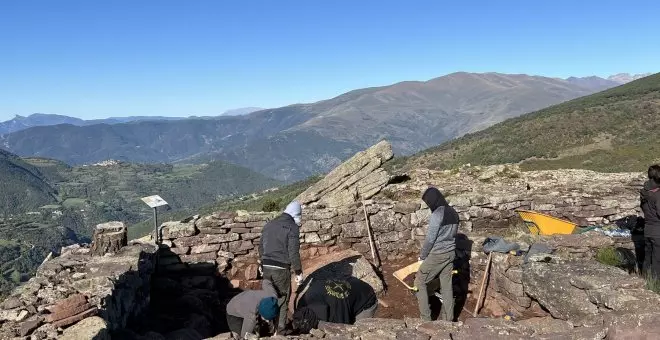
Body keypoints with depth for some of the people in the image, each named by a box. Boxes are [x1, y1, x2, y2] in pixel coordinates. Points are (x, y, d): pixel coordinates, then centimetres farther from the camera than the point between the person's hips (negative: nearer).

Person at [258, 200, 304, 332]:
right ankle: (280, 328, 12)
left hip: (266, 267, 6)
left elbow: (261, 247, 16)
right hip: (281, 268, -6)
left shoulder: (269, 224, 11)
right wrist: (298, 271, -7)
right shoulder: (292, 227, -10)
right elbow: (293, 252, -15)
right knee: (283, 298, 8)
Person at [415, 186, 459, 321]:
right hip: (450, 254, 8)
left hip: (437, 255, -8)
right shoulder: (453, 213, 6)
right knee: (447, 285, 13)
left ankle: (425, 318, 5)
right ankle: (449, 318, 19)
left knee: (420, 281, 5)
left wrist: (422, 256, -4)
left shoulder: (437, 214, -19)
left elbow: (430, 239, -17)